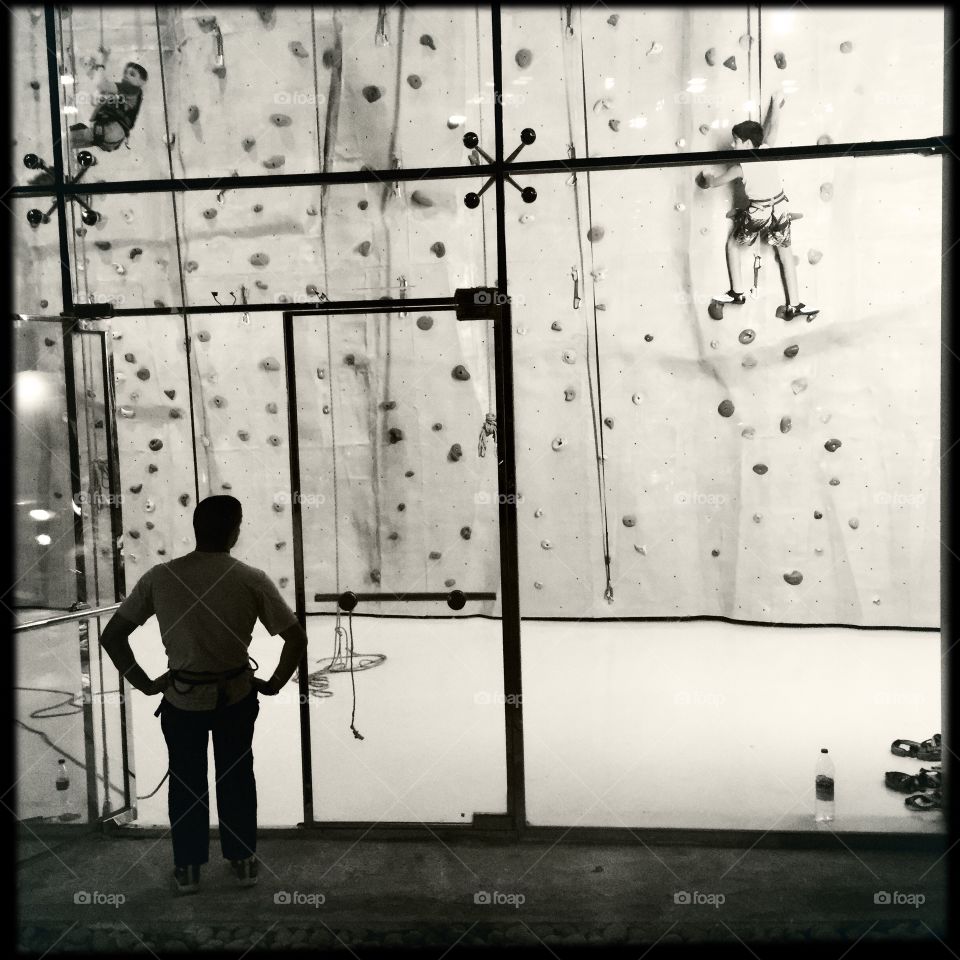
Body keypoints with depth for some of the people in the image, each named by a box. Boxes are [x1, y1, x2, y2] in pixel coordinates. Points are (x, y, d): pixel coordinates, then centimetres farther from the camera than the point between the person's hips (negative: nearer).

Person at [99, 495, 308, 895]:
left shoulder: (160, 577, -12)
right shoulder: (251, 580, -15)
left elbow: (111, 637, -9)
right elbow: (297, 639, -16)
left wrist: (143, 683, 1)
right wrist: (274, 683, -1)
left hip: (182, 699, 0)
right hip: (237, 696, 0)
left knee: (186, 780, 19)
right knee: (237, 777, 19)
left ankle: (188, 868, 31)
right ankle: (244, 861, 32)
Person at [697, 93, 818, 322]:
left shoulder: (740, 167, -16)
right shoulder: (766, 150, -9)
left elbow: (714, 182, -2)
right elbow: (772, 127, 5)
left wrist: (705, 178, 19)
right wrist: (776, 103, 20)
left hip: (758, 213, -4)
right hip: (780, 208, 4)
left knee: (733, 244, 21)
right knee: (785, 252, 14)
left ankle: (737, 293, 22)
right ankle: (794, 305, 13)